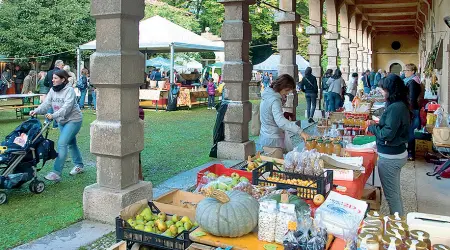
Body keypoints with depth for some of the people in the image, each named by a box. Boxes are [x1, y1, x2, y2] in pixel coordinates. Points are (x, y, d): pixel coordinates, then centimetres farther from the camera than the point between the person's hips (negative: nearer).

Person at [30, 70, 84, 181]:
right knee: (71, 143, 19)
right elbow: (46, 103, -5)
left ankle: (56, 172, -17)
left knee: (62, 143, -17)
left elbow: (67, 107, -30)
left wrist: (53, 115, -42)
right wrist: (36, 111, -23)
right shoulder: (52, 90, 3)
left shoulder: (69, 90, -19)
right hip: (62, 121, 8)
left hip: (73, 120, -8)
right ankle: (79, 165, 36)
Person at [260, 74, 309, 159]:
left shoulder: (268, 95, 9)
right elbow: (281, 121, -36)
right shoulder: (274, 100, -21)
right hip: (273, 142, -10)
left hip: (266, 138, 10)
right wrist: (300, 132, -40)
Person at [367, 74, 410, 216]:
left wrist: (372, 127, -9)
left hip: (390, 157, -10)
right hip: (398, 153, 10)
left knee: (391, 195, 3)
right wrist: (378, 126, 5)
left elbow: (387, 134, -24)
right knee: (395, 192, 22)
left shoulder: (395, 108, -23)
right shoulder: (401, 105, 8)